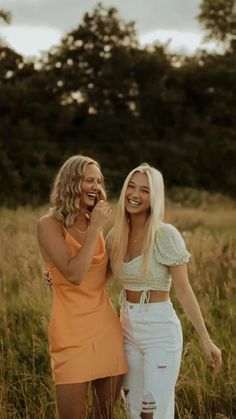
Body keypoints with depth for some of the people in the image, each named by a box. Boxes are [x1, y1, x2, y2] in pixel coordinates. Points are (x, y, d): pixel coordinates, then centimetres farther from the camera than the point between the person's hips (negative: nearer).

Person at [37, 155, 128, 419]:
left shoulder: (95, 224, 10)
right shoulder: (50, 224, -8)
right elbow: (74, 274, -19)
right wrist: (95, 228, -16)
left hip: (107, 327, 6)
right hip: (72, 331, -6)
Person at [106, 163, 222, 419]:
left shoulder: (166, 235, -15)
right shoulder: (116, 235, 2)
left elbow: (183, 290, -12)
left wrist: (206, 339, -12)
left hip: (160, 331, -6)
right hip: (128, 329, 6)